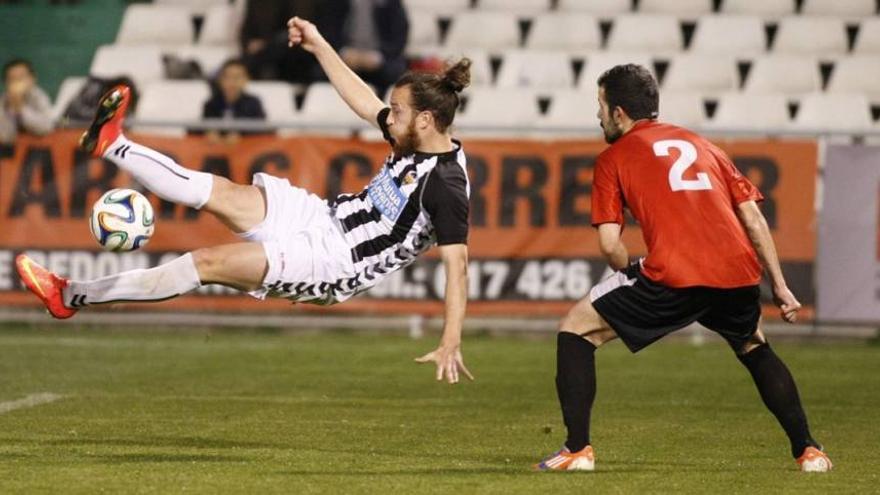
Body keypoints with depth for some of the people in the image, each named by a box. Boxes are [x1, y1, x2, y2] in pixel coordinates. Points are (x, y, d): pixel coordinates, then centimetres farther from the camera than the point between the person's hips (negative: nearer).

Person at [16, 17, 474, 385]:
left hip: (334, 262, -8)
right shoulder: (412, 140, 3)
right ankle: (111, 146, 4)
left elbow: (456, 264, -29)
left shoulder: (447, 185, -23)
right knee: (221, 194, -5)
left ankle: (70, 296, -11)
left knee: (208, 262, -14)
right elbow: (363, 101, 20)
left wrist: (450, 345, -36)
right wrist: (319, 46, 22)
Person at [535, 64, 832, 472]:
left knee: (576, 330, 12)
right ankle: (807, 451, 25)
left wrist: (632, 277, 23)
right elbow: (753, 216, 21)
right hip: (738, 271, 5)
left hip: (673, 276, -5)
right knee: (755, 350, 34)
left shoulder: (613, 159, 13)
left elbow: (609, 244, 3)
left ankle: (577, 450, 4)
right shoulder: (700, 144, 27)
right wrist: (779, 286, 22)